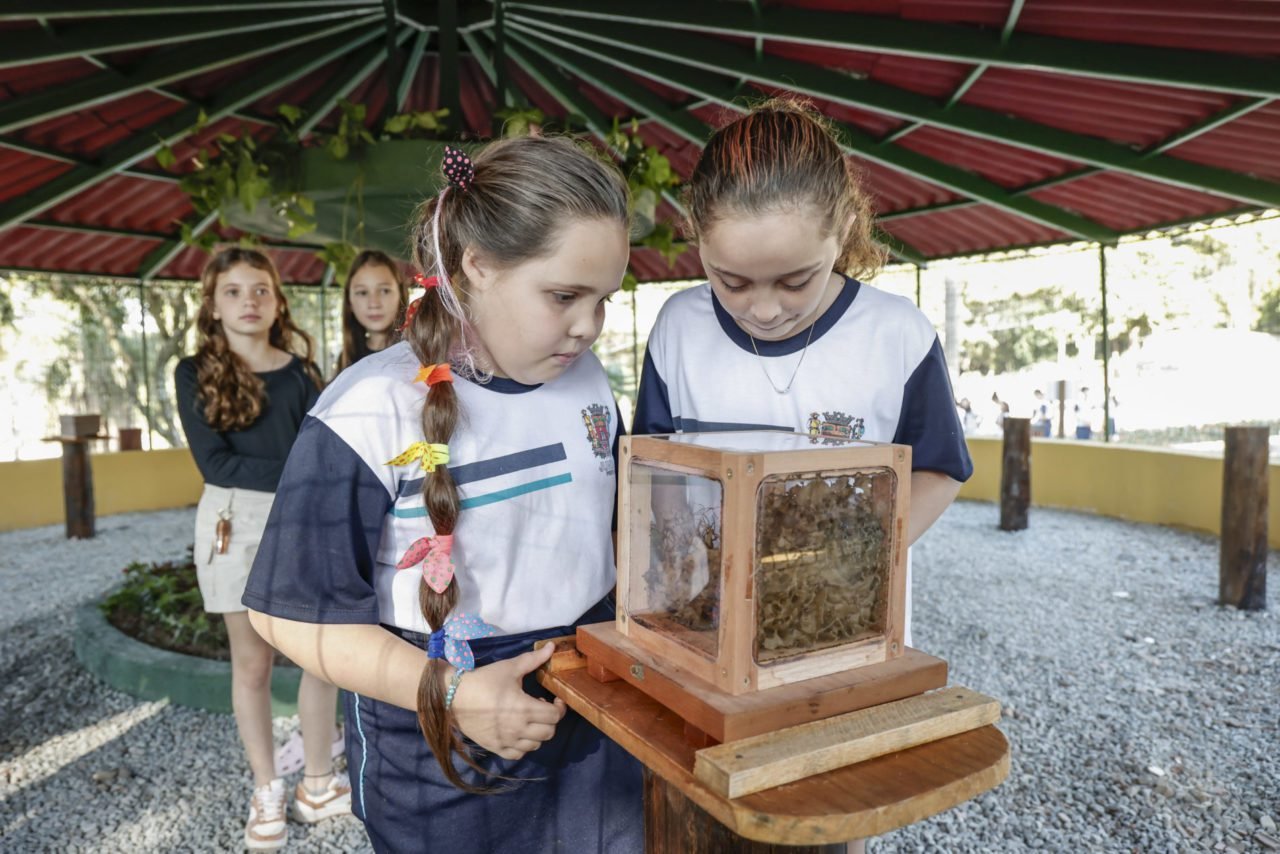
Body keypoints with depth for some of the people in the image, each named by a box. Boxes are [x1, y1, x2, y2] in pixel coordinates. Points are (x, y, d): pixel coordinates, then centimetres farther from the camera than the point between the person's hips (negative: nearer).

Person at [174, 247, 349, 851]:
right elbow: (215, 463, -9)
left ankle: (317, 784, 21)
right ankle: (267, 792, 24)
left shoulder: (300, 372, 7)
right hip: (235, 524, -2)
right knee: (252, 663, 8)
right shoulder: (195, 374, 0)